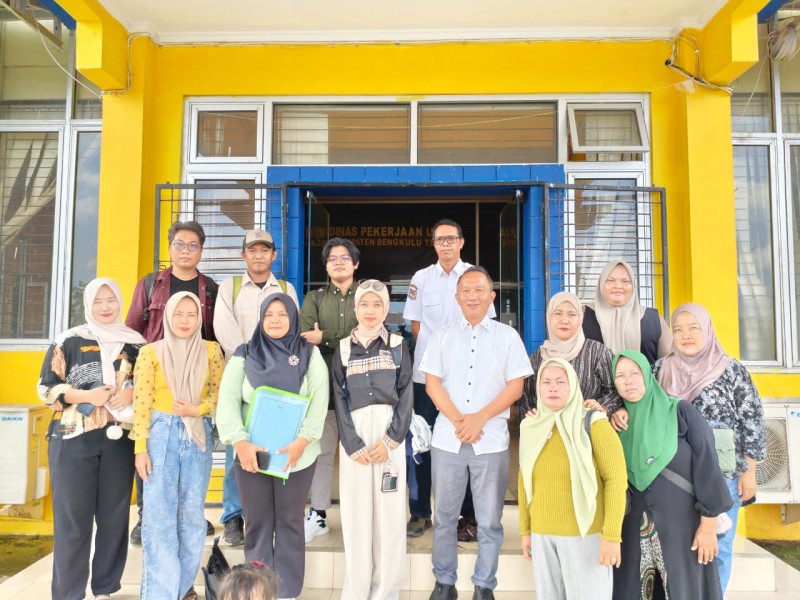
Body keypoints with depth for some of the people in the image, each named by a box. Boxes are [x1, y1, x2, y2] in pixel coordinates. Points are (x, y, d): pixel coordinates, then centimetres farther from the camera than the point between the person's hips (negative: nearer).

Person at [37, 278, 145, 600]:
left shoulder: (135, 343, 8)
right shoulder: (68, 341, 1)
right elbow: (46, 388, -1)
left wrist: (131, 393, -8)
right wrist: (88, 395, -15)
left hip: (119, 439, 2)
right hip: (73, 440, -2)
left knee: (115, 515, 7)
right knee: (72, 518, 0)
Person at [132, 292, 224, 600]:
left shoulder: (211, 350, 5)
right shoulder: (151, 352, 0)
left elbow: (219, 391, 5)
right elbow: (141, 401, -3)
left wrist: (198, 409, -14)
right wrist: (140, 447, -8)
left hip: (198, 434, 2)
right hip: (161, 433, -2)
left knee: (192, 513, 8)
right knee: (159, 513, -2)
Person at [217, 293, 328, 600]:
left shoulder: (310, 355, 3)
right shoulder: (244, 354, 5)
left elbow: (319, 401, -6)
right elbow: (227, 400, -4)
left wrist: (302, 441, -18)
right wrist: (239, 441, -17)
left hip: (297, 455, -1)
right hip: (250, 454, 1)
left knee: (290, 522, 9)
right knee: (257, 523, 9)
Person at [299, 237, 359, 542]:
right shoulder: (314, 298, 14)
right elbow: (305, 338, -3)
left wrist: (325, 339, -12)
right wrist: (348, 342, -16)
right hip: (324, 385, 1)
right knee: (322, 451, 4)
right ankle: (318, 514, 14)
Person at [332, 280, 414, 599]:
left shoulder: (398, 347, 8)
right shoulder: (343, 349, 9)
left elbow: (406, 395, 2)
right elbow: (340, 400, 4)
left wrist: (390, 439, -10)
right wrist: (353, 444, -8)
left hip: (389, 433, 0)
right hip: (354, 436, 1)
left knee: (390, 512, 0)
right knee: (356, 513, 1)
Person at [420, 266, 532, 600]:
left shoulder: (508, 336, 4)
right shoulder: (442, 337, 8)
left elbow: (515, 387, -1)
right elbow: (432, 383, 3)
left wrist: (479, 418, -11)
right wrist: (458, 421, -11)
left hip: (491, 441, -1)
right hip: (447, 439, 2)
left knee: (489, 520, 7)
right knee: (445, 517, 10)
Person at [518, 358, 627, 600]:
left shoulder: (593, 424, -10)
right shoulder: (530, 428, 4)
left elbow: (616, 479, -12)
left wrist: (611, 535, -14)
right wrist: (525, 529, 13)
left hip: (585, 533, -4)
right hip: (542, 534, 5)